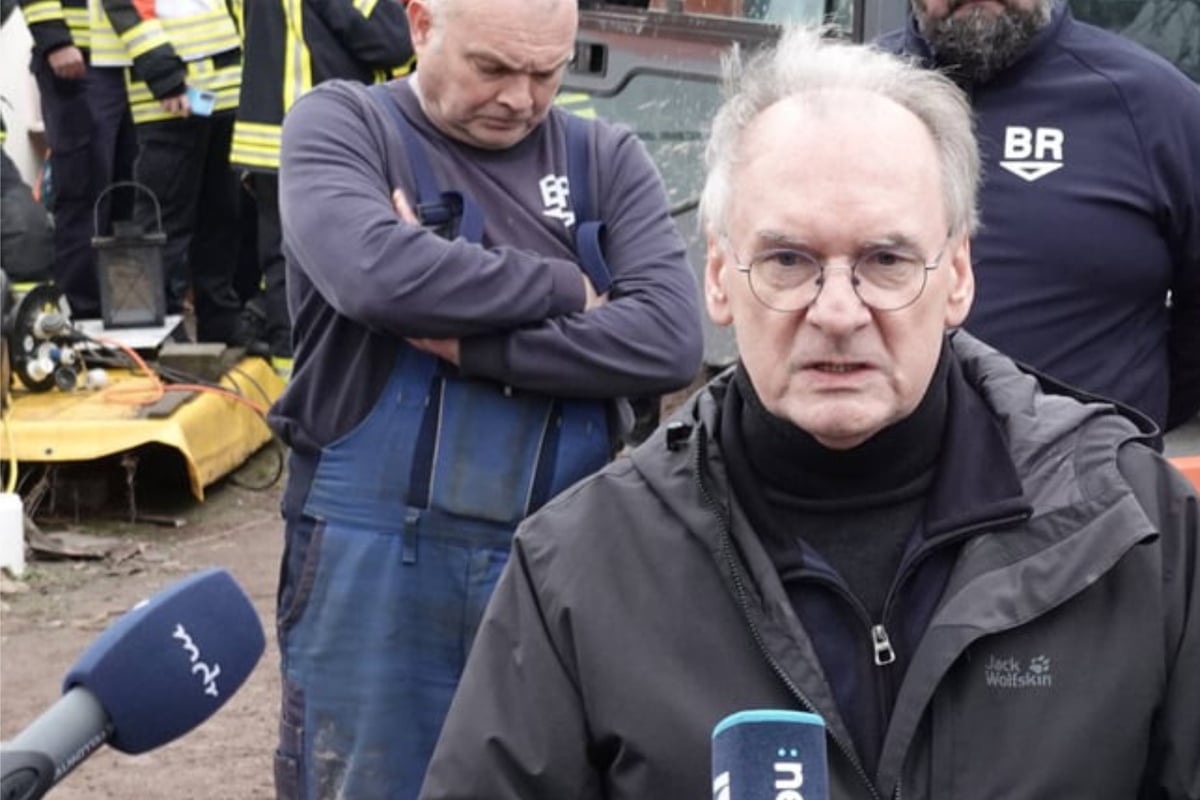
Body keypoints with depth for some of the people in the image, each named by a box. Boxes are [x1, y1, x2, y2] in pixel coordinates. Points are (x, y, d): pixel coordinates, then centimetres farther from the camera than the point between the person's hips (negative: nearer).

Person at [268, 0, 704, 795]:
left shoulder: (607, 159, 5)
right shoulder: (340, 124, -1)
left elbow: (670, 339, -10)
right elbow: (372, 270, -22)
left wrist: (467, 343, -15)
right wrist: (569, 290, -11)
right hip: (373, 557, -2)